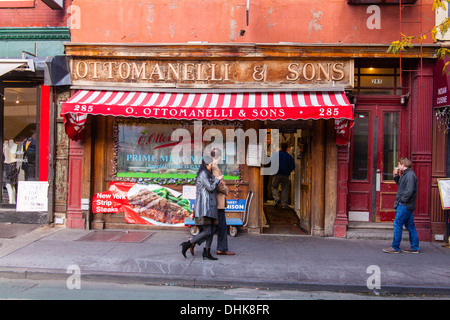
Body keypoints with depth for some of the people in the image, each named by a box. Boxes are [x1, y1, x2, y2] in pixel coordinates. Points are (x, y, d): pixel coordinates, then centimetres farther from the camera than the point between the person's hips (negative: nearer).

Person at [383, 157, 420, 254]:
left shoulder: (410, 175, -16)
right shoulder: (406, 174, 15)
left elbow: (409, 191, -23)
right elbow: (400, 184, 25)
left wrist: (402, 201, -16)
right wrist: (396, 176, 11)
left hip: (405, 205, -10)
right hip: (407, 205, 10)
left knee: (397, 224, -6)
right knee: (410, 226, 12)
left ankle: (395, 247, 0)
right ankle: (415, 248, 18)